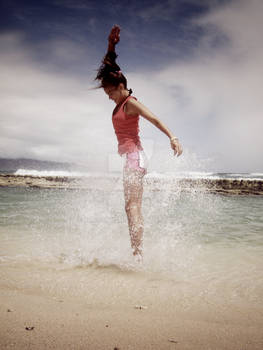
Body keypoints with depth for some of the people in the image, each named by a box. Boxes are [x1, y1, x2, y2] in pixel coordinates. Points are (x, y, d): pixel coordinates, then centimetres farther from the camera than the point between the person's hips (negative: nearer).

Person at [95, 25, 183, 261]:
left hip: (134, 156, -9)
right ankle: (138, 254, 10)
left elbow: (155, 120, -20)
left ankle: (137, 253, -16)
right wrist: (111, 46, 20)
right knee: (134, 207, 7)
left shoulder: (131, 103, -8)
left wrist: (173, 137, -34)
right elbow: (109, 69, 25)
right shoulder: (120, 102, 16)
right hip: (130, 157, 9)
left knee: (132, 206, -14)